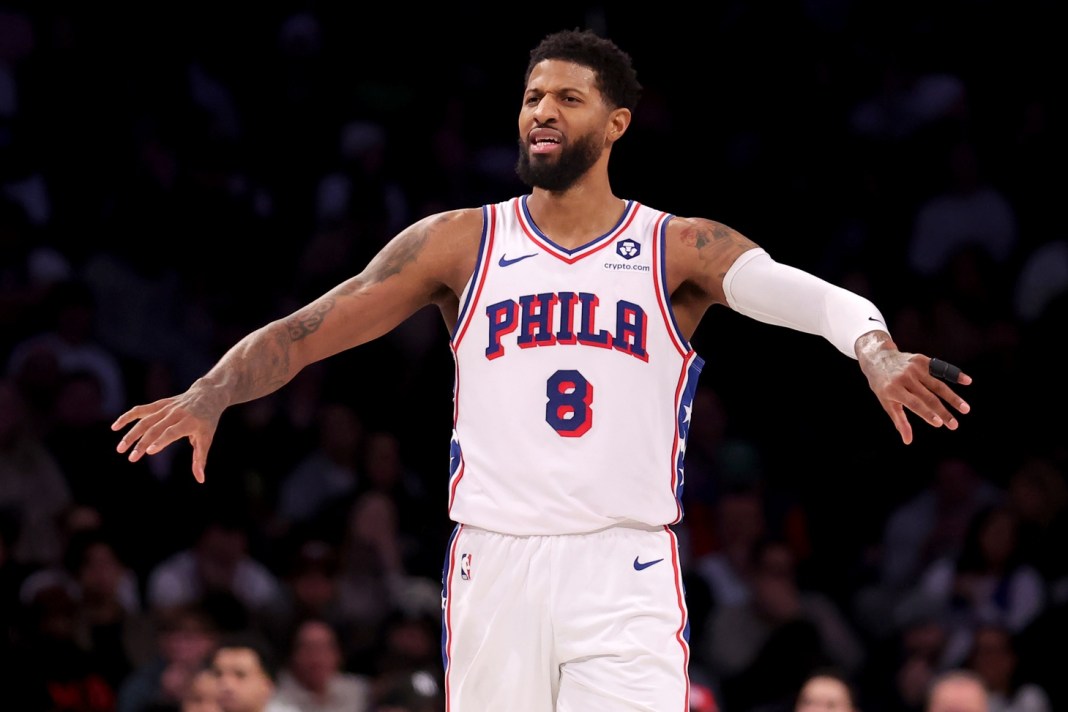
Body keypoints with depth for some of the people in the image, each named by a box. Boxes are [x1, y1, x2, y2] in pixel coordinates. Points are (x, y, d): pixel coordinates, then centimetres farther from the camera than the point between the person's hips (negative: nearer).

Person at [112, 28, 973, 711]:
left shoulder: (681, 249, 4)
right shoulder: (458, 243, 9)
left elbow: (788, 289, -16)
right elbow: (304, 333, 6)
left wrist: (874, 349, -36)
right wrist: (210, 394, -11)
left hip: (626, 574, -2)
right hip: (494, 564, 2)